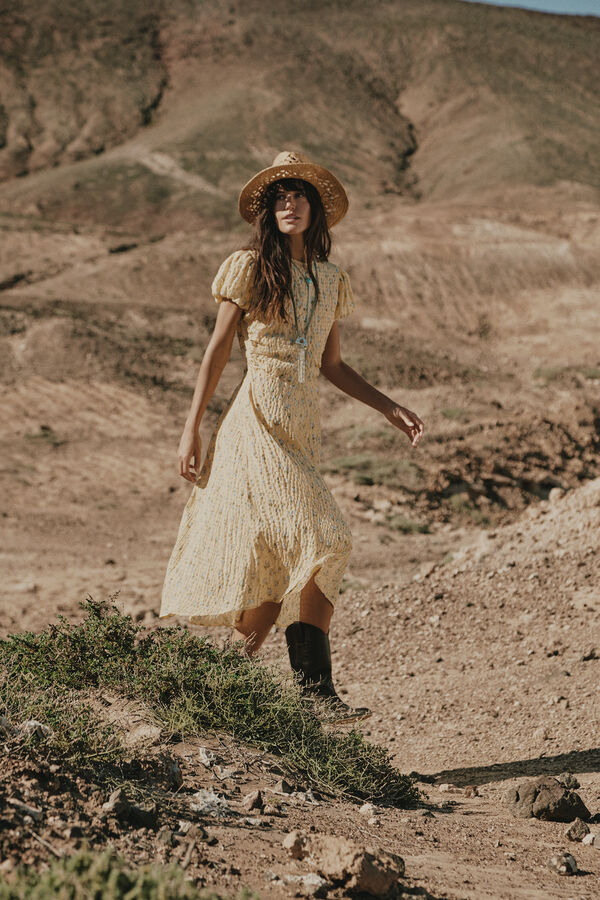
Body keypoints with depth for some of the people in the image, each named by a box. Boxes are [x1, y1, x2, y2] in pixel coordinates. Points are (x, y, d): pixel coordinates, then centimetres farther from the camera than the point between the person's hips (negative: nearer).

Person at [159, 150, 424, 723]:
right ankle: (314, 690, -10)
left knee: (277, 565, 0)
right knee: (319, 545, -15)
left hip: (304, 429, 6)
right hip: (256, 423, -6)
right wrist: (191, 429, -2)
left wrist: (389, 408, 13)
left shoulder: (330, 280, 15)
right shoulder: (249, 268, 0)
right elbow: (216, 351, 1)